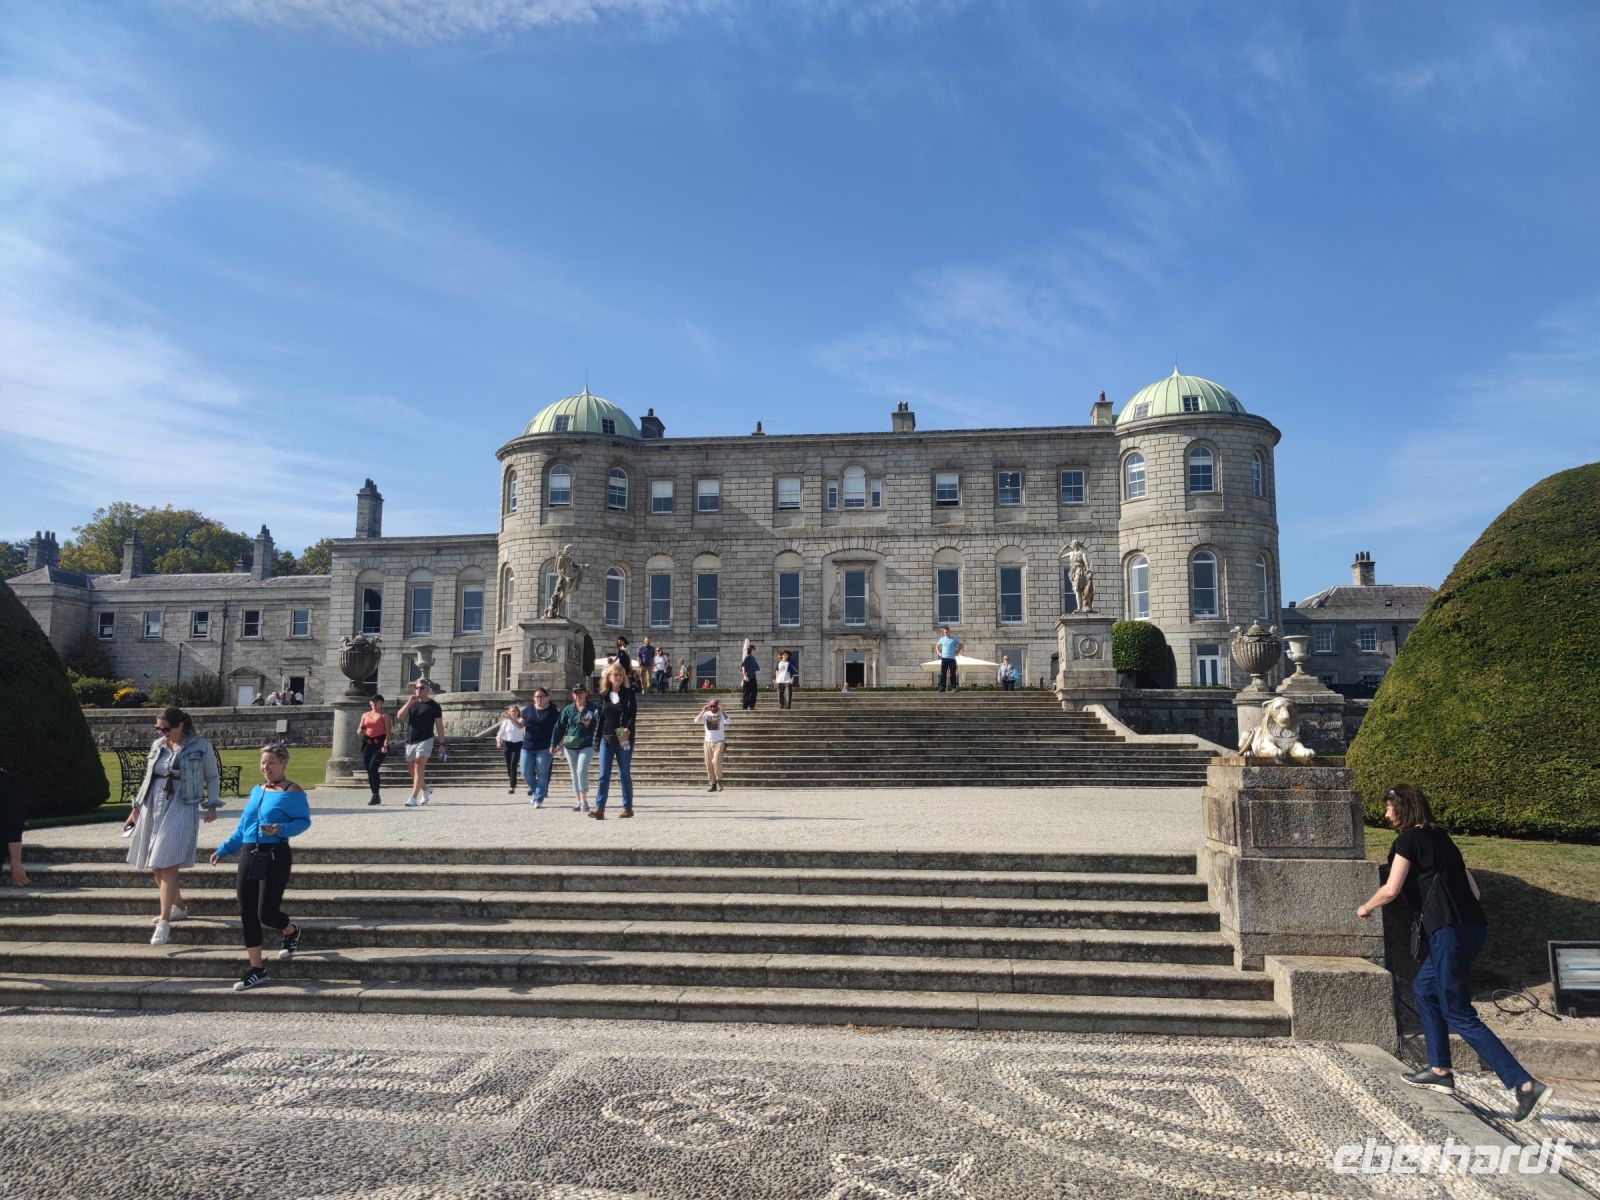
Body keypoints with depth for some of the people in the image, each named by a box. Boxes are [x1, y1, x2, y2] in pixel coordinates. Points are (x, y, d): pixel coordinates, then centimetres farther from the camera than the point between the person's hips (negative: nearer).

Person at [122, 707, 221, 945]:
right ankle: (178, 908, 26)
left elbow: (213, 777, 4)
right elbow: (148, 778, 20)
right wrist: (136, 809, 20)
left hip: (181, 809, -6)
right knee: (156, 865, 9)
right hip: (153, 808, 6)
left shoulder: (201, 746, -3)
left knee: (167, 864, -13)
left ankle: (164, 922, -11)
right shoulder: (157, 746, 11)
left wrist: (212, 804, -7)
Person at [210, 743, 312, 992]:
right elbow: (242, 826, 21)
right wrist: (224, 849, 19)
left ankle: (291, 931, 28)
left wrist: (280, 829, -24)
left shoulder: (292, 792, -6)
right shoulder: (256, 790, 14)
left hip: (276, 856, -7)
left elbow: (304, 821, -9)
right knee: (247, 914, 4)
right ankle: (256, 970, 14)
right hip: (249, 855, 7)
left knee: (267, 914, -8)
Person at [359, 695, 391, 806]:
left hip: (380, 743, -6)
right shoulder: (365, 715, 17)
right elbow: (360, 731, 19)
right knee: (368, 769, 6)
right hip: (368, 743, 6)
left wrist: (385, 744, -20)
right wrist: (361, 730, -6)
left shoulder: (384, 715, 1)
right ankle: (375, 796, 16)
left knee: (373, 768, -17)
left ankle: (376, 796, -12)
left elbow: (388, 731, -7)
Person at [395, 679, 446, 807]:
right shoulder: (412, 703, 10)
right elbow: (399, 716, -3)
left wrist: (442, 743, -6)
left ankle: (413, 798, -20)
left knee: (419, 766, -17)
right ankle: (426, 790, 34)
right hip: (410, 741, 5)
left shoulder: (434, 706, -1)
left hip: (425, 740, -5)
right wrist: (409, 702, -14)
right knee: (411, 769, 12)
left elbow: (439, 726, -1)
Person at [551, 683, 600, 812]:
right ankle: (579, 801, 17)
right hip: (570, 746, 4)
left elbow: (599, 724, 1)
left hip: (586, 745, -4)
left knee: (581, 771, -18)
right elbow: (559, 727, 8)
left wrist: (589, 724, -19)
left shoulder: (594, 708, -1)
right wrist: (554, 743, 4)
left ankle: (584, 800, -11)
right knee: (574, 773, 9)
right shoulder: (568, 709, 7)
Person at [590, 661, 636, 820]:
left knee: (624, 775, 4)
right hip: (607, 739, 3)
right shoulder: (604, 695, 9)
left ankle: (628, 807, 13)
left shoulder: (628, 693, -1)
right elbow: (600, 716, 13)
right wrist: (597, 736, 8)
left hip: (624, 740, -3)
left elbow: (633, 714, -8)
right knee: (603, 775, -4)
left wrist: (628, 730, -24)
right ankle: (599, 808, -8)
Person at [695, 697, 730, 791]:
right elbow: (696, 721, -11)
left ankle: (719, 780, 0)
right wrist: (703, 710, -16)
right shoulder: (706, 714, 4)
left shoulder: (721, 714, -4)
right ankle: (713, 784, 14)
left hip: (719, 742, -4)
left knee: (716, 761, -20)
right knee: (709, 764, 4)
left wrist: (721, 710, -25)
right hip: (708, 742, 4)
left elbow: (727, 721, -24)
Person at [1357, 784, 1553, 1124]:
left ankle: (1527, 1085, -7)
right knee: (1424, 989, 21)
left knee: (1459, 1014, -3)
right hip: (1472, 925, 9)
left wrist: (1366, 908, 7)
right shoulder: (1439, 837, 19)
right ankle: (1440, 1071, 25)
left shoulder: (1409, 839, -6)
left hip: (1450, 931, -9)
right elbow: (1472, 887, 20)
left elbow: (1391, 890, -11)